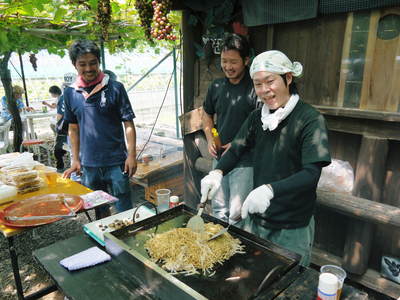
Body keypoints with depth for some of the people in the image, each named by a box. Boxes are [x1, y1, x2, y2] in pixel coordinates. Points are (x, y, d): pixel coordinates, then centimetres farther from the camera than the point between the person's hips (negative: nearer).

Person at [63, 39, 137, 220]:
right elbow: (73, 129, 12)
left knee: (124, 209, 7)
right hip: (88, 164, 4)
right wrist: (75, 160, 10)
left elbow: (128, 124, -6)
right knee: (99, 211, 18)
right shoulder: (70, 93, 4)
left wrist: (131, 155, -12)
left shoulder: (115, 88, -7)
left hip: (116, 162, -3)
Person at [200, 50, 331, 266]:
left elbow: (312, 174, -23)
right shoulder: (257, 116, 2)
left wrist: (270, 190, -39)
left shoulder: (310, 119, -16)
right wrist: (217, 172, -16)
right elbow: (236, 149, 4)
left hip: (293, 227, -5)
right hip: (256, 217, 5)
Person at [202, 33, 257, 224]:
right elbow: (207, 115, 18)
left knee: (237, 215, 1)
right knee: (218, 210, 21)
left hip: (244, 161, -6)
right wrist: (210, 139, 3)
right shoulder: (216, 86, 6)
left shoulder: (255, 88, -14)